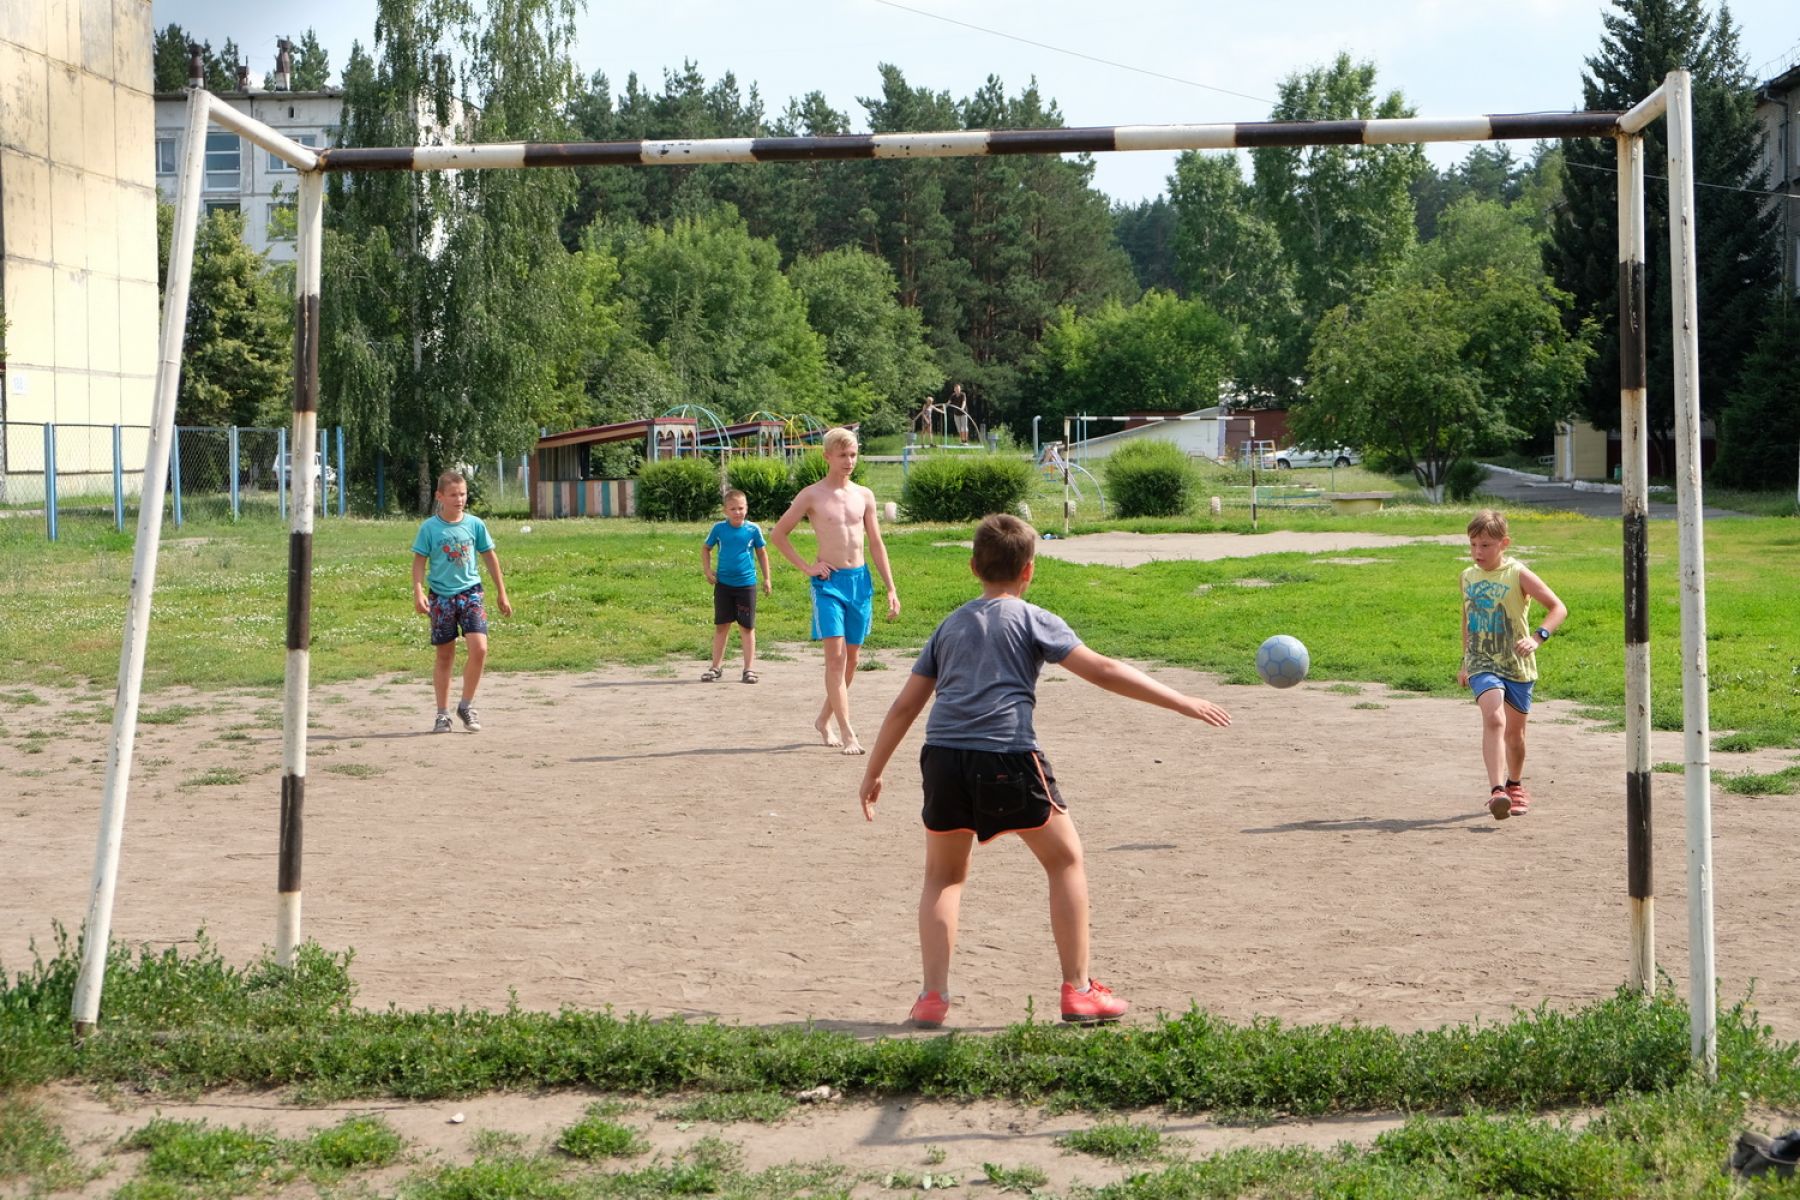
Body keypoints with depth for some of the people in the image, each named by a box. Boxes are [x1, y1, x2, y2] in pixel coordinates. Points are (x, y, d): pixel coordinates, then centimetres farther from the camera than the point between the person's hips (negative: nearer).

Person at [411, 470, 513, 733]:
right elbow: (419, 561, -1)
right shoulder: (429, 527, -4)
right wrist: (418, 591, -16)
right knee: (445, 656, 6)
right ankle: (443, 714, 17)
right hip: (441, 596, -1)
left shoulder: (475, 524, 2)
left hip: (470, 592, 1)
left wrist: (502, 594, 14)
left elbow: (490, 557, 11)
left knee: (479, 648, -15)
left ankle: (466, 705, 2)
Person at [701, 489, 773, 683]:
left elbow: (762, 553, 7)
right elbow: (705, 548, 12)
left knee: (747, 627, 4)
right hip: (723, 584, 1)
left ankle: (749, 668, 10)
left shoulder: (753, 529, -4)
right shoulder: (719, 528, -2)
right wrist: (707, 569, -1)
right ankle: (716, 667, 17)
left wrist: (767, 579, 8)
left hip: (746, 584, -1)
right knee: (721, 626, 8)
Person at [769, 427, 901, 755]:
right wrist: (807, 567, -4)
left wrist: (891, 589, 6)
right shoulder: (812, 496, -3)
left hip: (860, 580, 5)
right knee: (835, 655, -13)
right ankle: (847, 734, -15)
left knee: (851, 657, 9)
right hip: (829, 581, -5)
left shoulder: (864, 495, 9)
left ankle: (824, 720, 26)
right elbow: (777, 534, 2)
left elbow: (876, 544, 12)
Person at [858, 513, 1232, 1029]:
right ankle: (1078, 990, 11)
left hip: (943, 755, 4)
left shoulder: (950, 625, 22)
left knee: (944, 876, 21)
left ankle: (933, 996, 10)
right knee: (1065, 860, 14)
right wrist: (1182, 702, 3)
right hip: (1006, 758, -4)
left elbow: (905, 705, 22)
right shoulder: (1032, 619, 9)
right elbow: (1102, 670, 0)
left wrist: (874, 772, 30)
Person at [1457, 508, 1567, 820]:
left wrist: (1537, 637, -26)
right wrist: (1466, 662, 26)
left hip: (1517, 665, -1)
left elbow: (1558, 608, -10)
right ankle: (1496, 789, -33)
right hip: (1482, 664, 1)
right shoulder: (1468, 576, 6)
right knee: (1493, 718, -24)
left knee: (1514, 731, 13)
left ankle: (1515, 784, 39)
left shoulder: (1518, 574, -8)